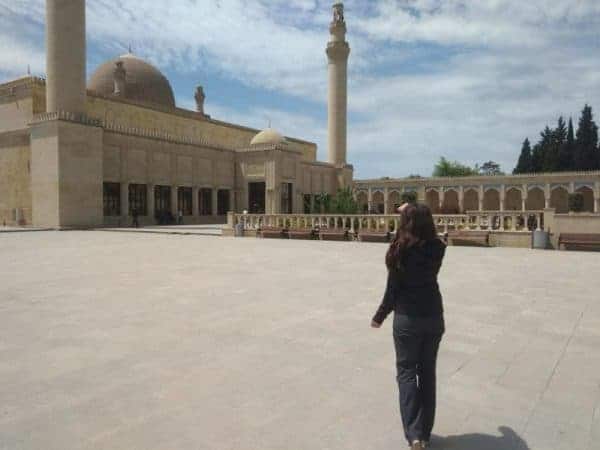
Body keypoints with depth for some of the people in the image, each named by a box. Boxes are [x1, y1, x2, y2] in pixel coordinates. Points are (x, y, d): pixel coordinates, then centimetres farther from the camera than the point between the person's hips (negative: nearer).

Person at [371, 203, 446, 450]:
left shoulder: (401, 250, -16)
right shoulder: (437, 248, -6)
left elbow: (393, 290, -11)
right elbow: (427, 234, 20)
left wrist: (379, 316, 2)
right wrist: (415, 213, 25)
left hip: (407, 318, -4)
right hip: (434, 317, 4)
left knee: (406, 371, 8)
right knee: (427, 372, 15)